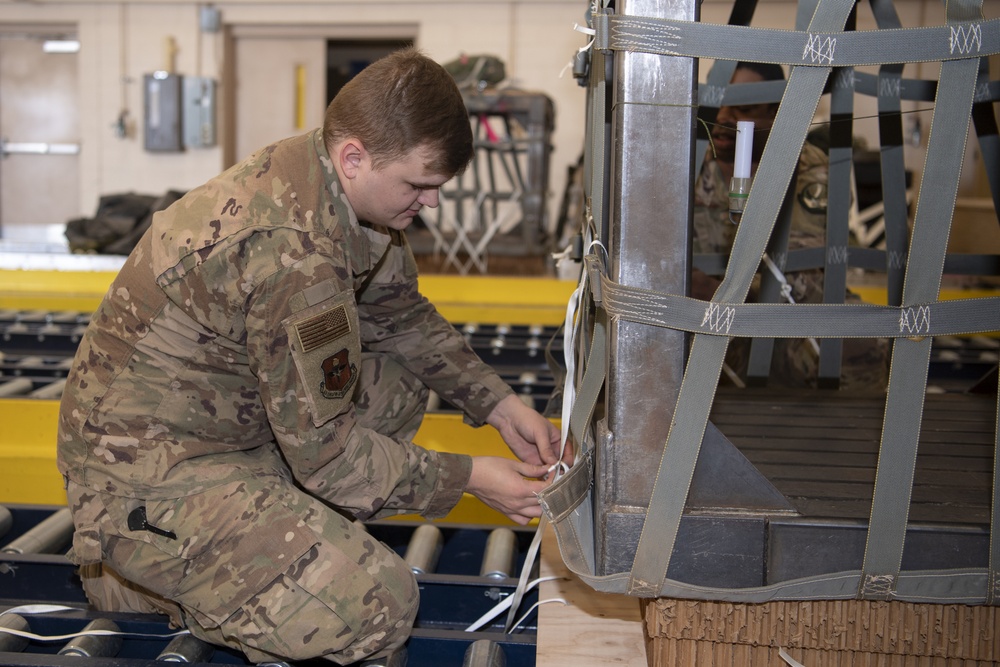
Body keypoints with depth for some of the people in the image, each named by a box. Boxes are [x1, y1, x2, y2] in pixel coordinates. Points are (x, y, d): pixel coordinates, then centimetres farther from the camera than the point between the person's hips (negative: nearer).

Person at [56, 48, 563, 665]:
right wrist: (468, 477, -13)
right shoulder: (291, 250, -30)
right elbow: (324, 449, -23)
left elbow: (400, 313, 15)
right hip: (145, 473, -10)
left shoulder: (324, 178, -1)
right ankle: (146, 573, 0)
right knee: (377, 603, -21)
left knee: (399, 383, 12)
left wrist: (499, 402, 7)